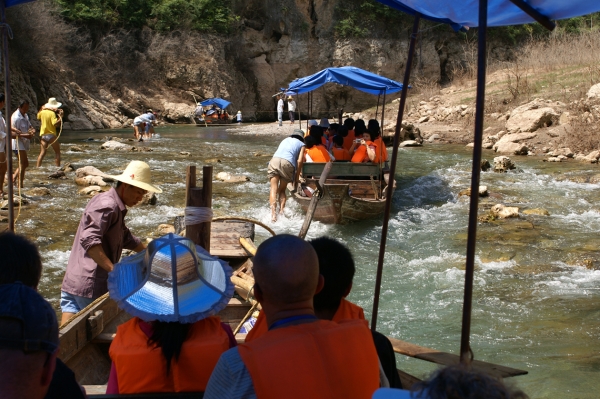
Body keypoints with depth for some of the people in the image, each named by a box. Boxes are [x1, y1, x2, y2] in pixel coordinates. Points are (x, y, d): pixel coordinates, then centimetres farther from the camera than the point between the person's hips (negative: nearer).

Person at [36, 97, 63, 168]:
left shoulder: (42, 112, 2)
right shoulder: (52, 113, -16)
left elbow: (38, 117, 24)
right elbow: (55, 124, -25)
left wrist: (42, 109, 26)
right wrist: (60, 117, -21)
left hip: (43, 135, 5)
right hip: (51, 135, -5)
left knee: (42, 153, 7)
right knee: (57, 152, 8)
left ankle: (38, 167, 0)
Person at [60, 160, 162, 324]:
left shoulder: (116, 208, 21)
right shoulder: (107, 205, -13)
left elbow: (126, 238, 35)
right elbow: (89, 240, -26)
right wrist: (115, 271, -31)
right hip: (91, 286, -9)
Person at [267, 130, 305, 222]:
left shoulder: (285, 140, 35)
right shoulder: (301, 144, 22)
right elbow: (299, 161, 10)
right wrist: (296, 178, 15)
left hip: (274, 160, 2)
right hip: (287, 163, -2)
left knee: (274, 189, -3)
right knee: (282, 190, 13)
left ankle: (273, 212, -20)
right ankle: (281, 211, -5)